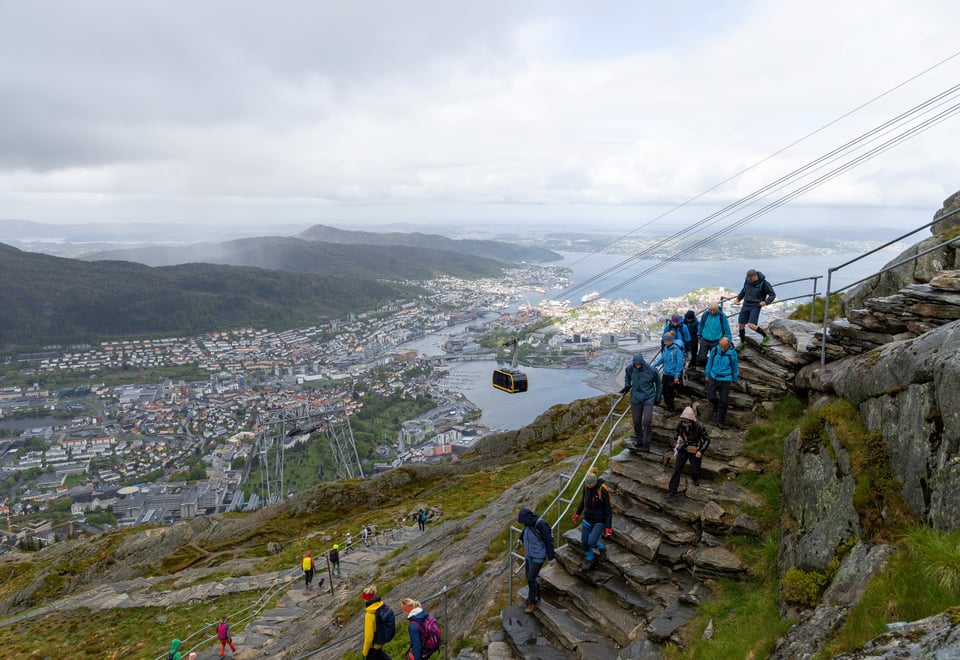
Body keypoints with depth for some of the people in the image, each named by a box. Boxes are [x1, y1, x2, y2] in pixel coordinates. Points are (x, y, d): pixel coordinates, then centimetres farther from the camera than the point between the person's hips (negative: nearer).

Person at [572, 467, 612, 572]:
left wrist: (608, 527, -19)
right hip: (588, 519, 6)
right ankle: (591, 560, 37)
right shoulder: (586, 486, -8)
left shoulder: (603, 490, -25)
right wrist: (577, 513, 20)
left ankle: (601, 547, 19)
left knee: (591, 542, -16)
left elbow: (608, 509, -19)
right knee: (584, 542, 10)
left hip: (599, 521, -6)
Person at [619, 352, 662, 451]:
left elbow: (659, 384, 2)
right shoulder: (630, 369, -7)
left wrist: (658, 398, 5)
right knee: (636, 421, 9)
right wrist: (627, 385, 9)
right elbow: (627, 375, 21)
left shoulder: (651, 370, -13)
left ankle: (646, 444, 3)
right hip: (635, 399, 3)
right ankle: (639, 440, 29)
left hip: (648, 399, -3)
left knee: (647, 421, -9)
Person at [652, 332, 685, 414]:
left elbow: (679, 363, -16)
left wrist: (677, 376, -17)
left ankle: (670, 410, 16)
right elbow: (662, 359, 14)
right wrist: (653, 365, 2)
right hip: (666, 373, 7)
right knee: (664, 390, 12)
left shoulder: (677, 349, -17)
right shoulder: (665, 348, 4)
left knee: (669, 392, 0)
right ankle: (668, 405, 31)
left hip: (673, 375, -7)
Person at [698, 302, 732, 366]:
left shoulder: (722, 316, -9)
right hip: (705, 340, 1)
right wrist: (700, 335, 20)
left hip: (716, 342, -1)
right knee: (701, 358, -6)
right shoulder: (705, 315, -4)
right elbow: (701, 325, 14)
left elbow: (727, 329, -1)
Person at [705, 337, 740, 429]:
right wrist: (707, 374, 13)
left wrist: (734, 380, 11)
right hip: (713, 378, 2)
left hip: (725, 380, -1)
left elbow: (735, 368, 3)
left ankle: (721, 421, 15)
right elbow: (709, 362, 8)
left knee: (723, 402, 1)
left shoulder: (732, 353, -10)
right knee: (711, 398, -4)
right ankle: (716, 405, 32)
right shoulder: (714, 350, -7)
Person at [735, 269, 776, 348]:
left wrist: (766, 302, -27)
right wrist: (738, 298, 9)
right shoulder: (748, 280, -3)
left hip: (756, 307, -5)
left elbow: (772, 295, -10)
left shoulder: (763, 283, -18)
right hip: (746, 305, 5)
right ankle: (742, 342, 29)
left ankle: (765, 337, 5)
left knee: (751, 325, -19)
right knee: (741, 325, 7)